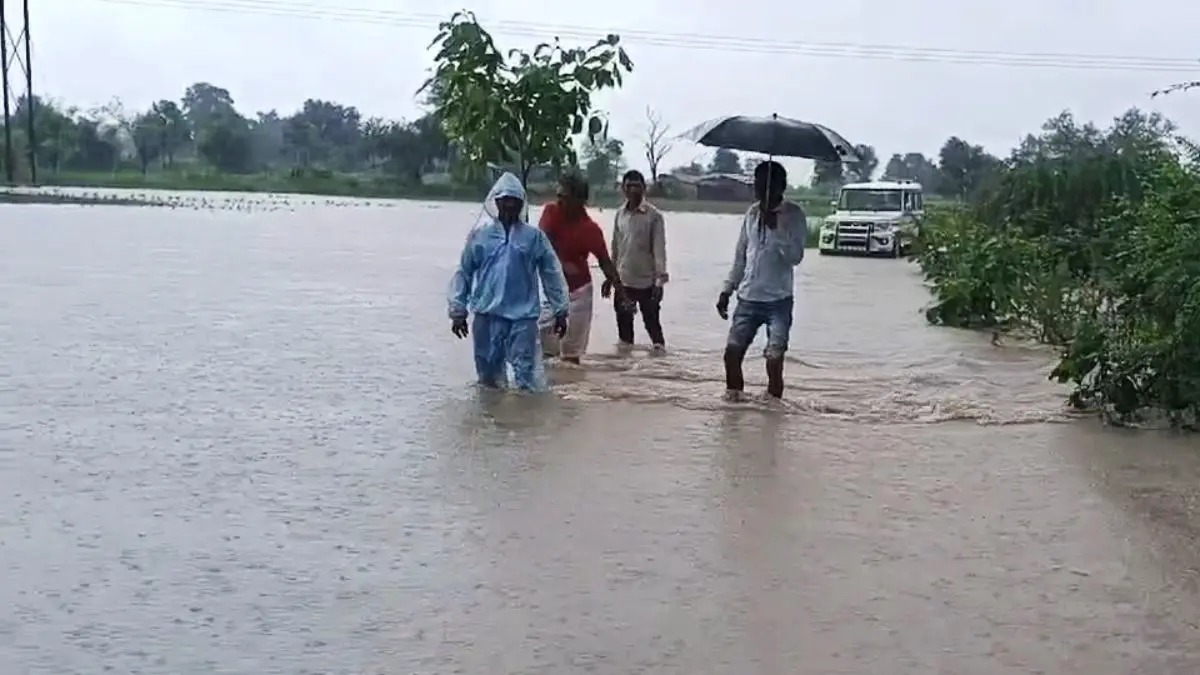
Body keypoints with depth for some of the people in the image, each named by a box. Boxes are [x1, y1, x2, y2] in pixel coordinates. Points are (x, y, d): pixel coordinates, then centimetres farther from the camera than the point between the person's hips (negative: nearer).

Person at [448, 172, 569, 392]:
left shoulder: (534, 237, 3)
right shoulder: (479, 235, 5)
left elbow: (552, 274, 6)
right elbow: (464, 273, 7)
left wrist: (560, 311, 4)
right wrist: (458, 311, 3)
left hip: (523, 316, -1)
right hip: (487, 314, 1)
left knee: (528, 376, -6)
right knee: (489, 374, 10)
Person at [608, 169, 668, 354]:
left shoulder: (653, 215, -8)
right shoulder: (620, 214, 7)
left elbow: (659, 248, -12)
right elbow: (615, 247, 13)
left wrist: (660, 279, -19)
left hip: (646, 281, -5)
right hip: (623, 280, 5)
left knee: (651, 321, -1)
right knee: (623, 322, 12)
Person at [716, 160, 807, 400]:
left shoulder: (793, 214, -5)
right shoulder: (752, 212, 9)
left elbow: (795, 256, -15)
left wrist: (776, 228, -24)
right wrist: (727, 290, 12)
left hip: (778, 301, -5)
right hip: (748, 298, 5)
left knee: (774, 358, -11)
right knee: (732, 352, 2)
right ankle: (733, 395, 20)